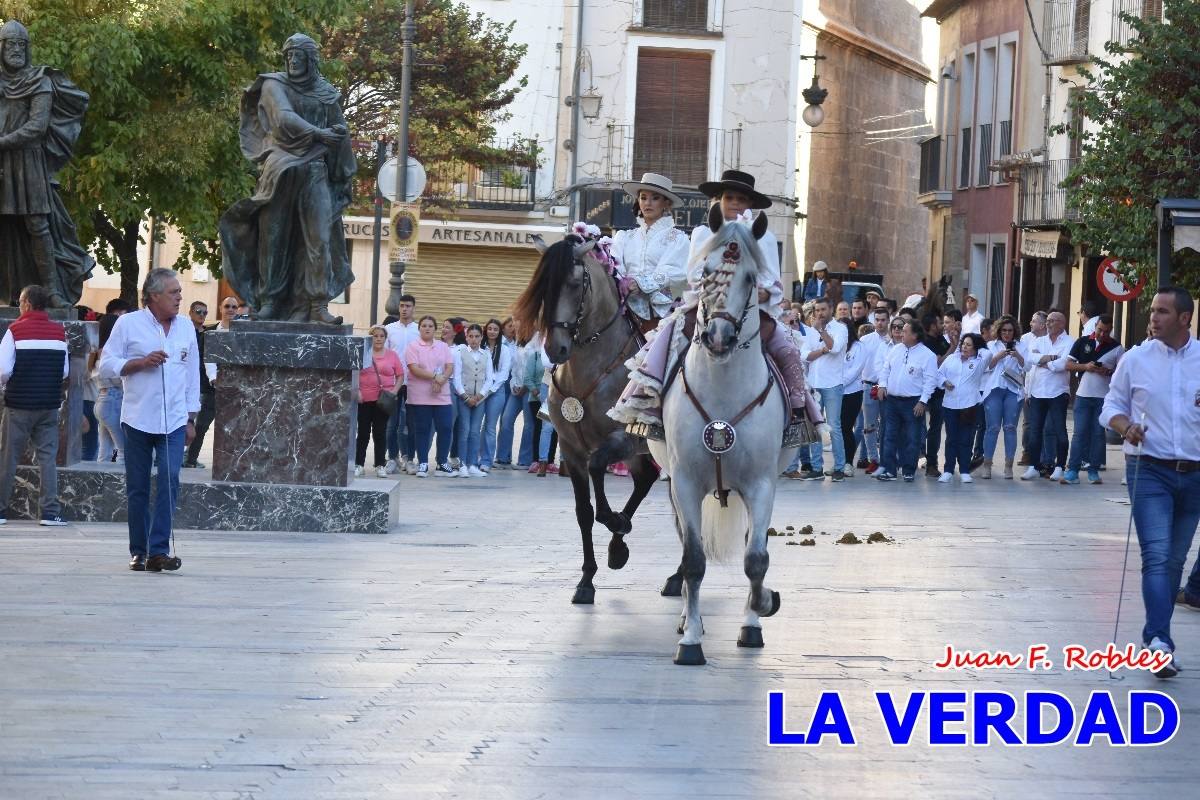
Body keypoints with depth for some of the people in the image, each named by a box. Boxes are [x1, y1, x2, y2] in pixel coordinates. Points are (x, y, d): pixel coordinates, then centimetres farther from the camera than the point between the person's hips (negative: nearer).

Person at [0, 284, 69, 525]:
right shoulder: (59, 332, 3)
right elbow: (65, 371, 6)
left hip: (19, 405, -3)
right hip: (49, 405, 3)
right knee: (48, 458, 4)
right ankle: (50, 512, -2)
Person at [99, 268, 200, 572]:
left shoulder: (186, 326, 10)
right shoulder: (129, 324, -1)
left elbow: (193, 374, 14)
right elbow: (107, 365, -2)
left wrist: (192, 418, 12)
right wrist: (142, 362, -15)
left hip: (174, 421, 2)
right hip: (138, 419, -2)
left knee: (170, 480, -13)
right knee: (138, 487, 3)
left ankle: (159, 550, -14)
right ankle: (138, 552, 13)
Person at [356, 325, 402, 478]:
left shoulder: (391, 355, 6)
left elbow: (400, 375, 7)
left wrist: (394, 391, -7)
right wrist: (356, 390, -9)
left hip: (383, 400, 0)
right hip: (364, 399, 0)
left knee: (380, 432, 2)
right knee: (363, 432, 3)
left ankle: (380, 465, 7)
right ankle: (359, 464, 7)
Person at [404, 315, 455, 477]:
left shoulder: (443, 347, 13)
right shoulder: (413, 347, 0)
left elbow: (450, 367, 4)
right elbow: (414, 369, -12)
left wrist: (441, 380, -15)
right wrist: (435, 376, -18)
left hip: (442, 396, 3)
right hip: (420, 396, -3)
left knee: (445, 428, -2)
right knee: (422, 430, 1)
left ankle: (442, 464, 7)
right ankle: (422, 464, 8)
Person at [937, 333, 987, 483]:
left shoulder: (979, 362, 2)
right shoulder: (951, 359, 10)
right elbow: (940, 373, 15)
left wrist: (978, 350, 5)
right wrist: (944, 382, -4)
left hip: (969, 406, -2)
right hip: (950, 404, 2)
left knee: (966, 440, 1)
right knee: (951, 439, 6)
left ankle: (965, 472, 8)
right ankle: (948, 471, 10)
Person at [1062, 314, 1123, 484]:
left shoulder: (1116, 348, 3)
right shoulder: (1082, 343, 6)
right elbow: (1068, 365, 7)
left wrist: (1109, 372, -15)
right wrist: (1085, 366, -10)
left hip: (1104, 397, 0)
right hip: (1083, 395, 0)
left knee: (1098, 434, 3)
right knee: (1080, 433, -2)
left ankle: (1093, 471, 9)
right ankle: (1072, 470, -3)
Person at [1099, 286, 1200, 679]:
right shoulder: (1136, 360, 1)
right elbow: (1112, 405, 8)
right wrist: (1125, 425, -14)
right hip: (1149, 470, -3)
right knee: (1156, 556, -16)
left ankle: (1157, 637, 23)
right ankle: (1159, 640, -24)